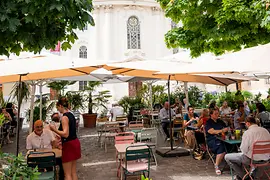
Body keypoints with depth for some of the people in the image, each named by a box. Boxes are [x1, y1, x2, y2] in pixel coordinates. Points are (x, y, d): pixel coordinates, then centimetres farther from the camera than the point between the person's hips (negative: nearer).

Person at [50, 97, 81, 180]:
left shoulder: (64, 117, -16)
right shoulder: (71, 115, 10)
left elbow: (66, 134, -24)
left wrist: (54, 130, -19)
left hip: (69, 145, -9)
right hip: (75, 142, 9)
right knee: (73, 172, 17)